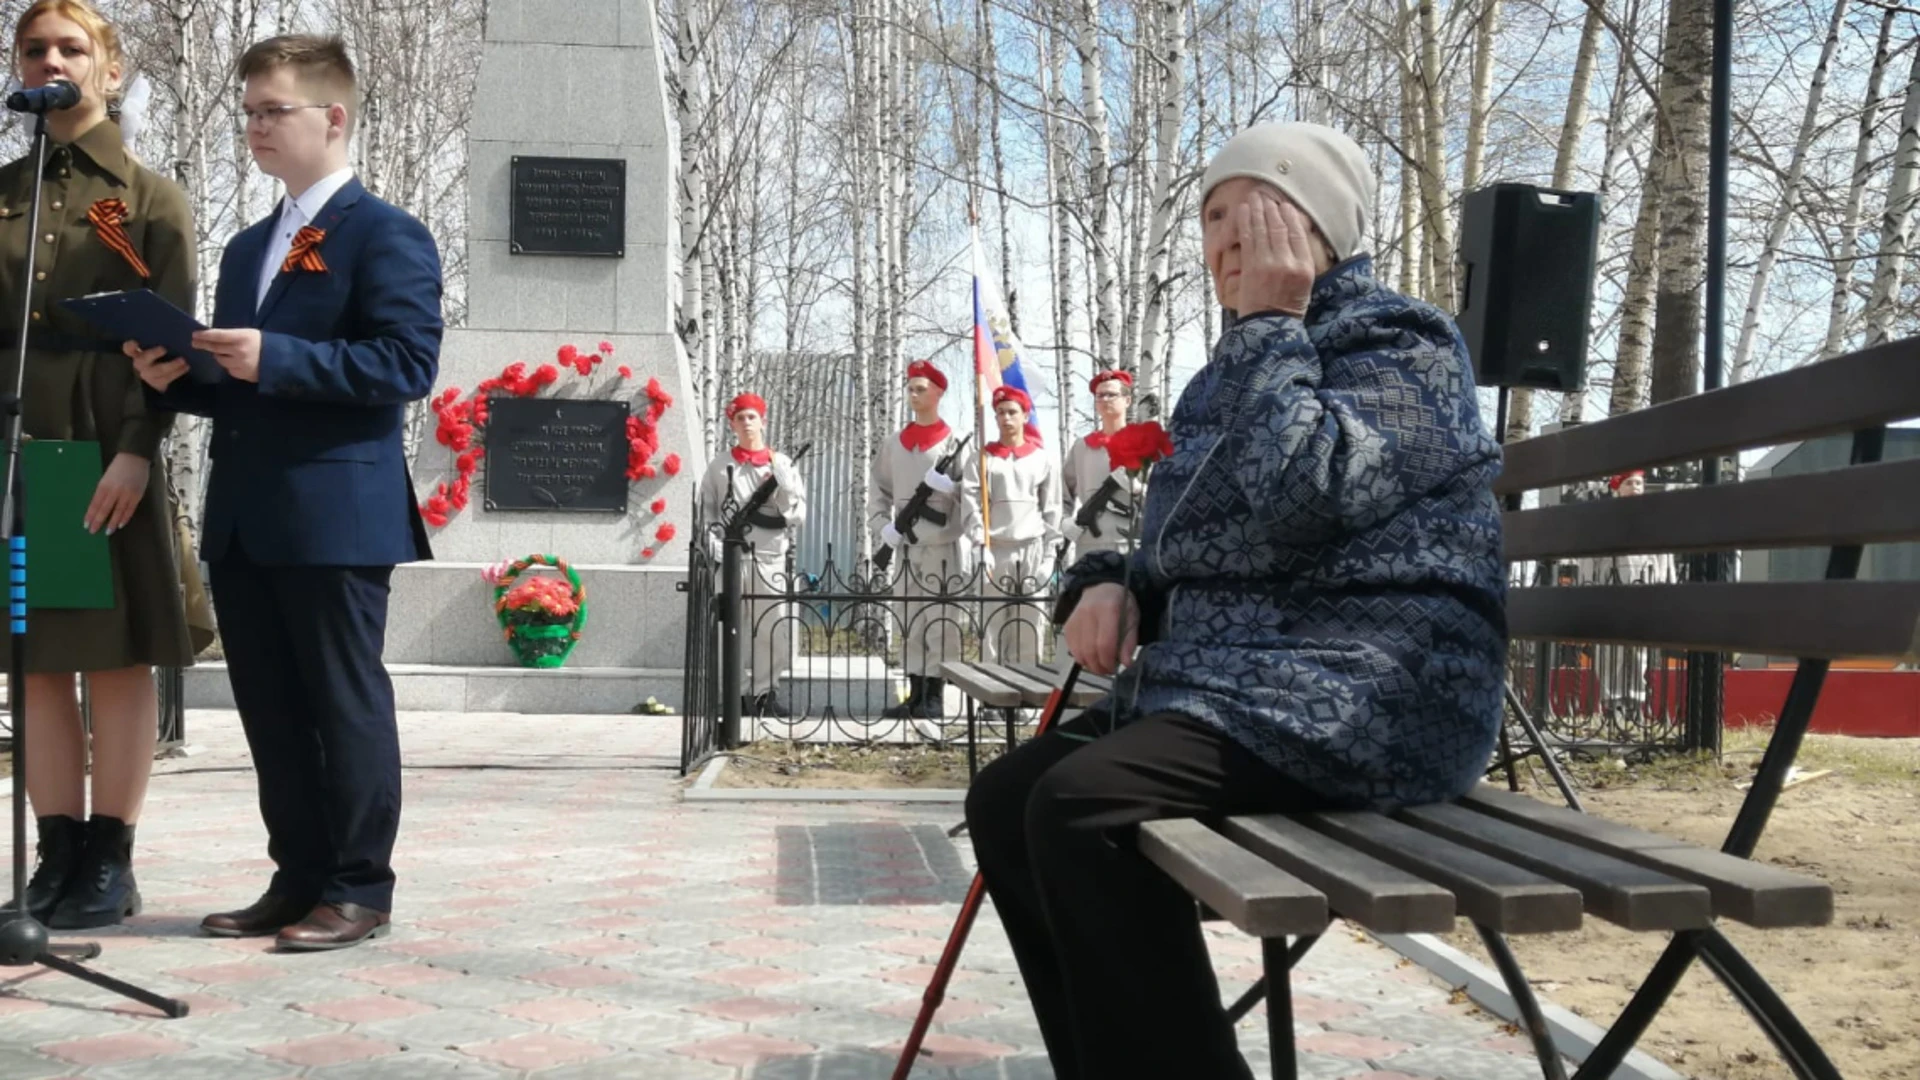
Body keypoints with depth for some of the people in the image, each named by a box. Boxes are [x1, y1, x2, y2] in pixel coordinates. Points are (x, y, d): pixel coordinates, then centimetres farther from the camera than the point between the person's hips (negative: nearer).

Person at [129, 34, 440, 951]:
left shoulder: (385, 236, -4)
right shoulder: (246, 249, 22)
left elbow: (408, 363, -17)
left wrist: (277, 358, -21)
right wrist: (177, 378, 4)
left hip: (336, 517, -8)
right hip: (242, 521, 8)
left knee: (346, 705, -1)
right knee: (271, 712, 11)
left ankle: (360, 889, 8)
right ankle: (298, 878, 21)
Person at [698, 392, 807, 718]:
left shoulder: (783, 465, 10)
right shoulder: (719, 467, 11)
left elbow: (798, 514, 4)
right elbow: (706, 513, 9)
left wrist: (781, 485, -10)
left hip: (770, 557, 0)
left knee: (774, 630, -3)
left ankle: (763, 692, 8)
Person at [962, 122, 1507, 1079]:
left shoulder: (1399, 344, -4)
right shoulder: (1235, 371, 21)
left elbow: (1295, 497, -23)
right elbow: (1188, 554, 25)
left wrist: (1271, 323, -12)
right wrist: (1110, 585, 2)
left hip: (1357, 700, -9)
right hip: (1225, 685, 9)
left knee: (1081, 806, -27)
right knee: (1005, 798, -1)